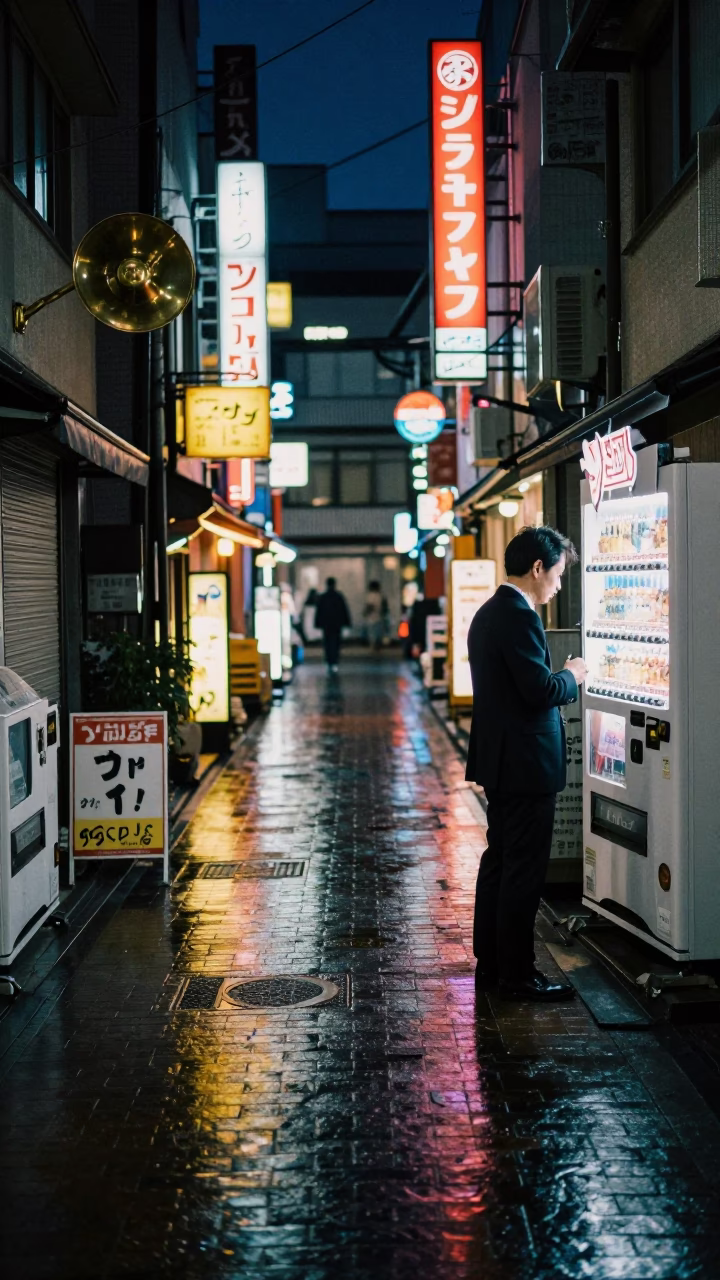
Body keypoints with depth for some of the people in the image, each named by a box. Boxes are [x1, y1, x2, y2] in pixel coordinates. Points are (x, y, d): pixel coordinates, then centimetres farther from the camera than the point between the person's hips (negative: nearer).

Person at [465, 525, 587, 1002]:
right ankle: (517, 975, 3)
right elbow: (541, 690, -24)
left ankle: (490, 962, 24)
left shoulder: (489, 612, 13)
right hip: (526, 764, -10)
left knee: (499, 863, 16)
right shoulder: (519, 616, -19)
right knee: (524, 872, -3)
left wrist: (562, 676, 11)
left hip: (500, 762, 10)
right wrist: (571, 677, -6)